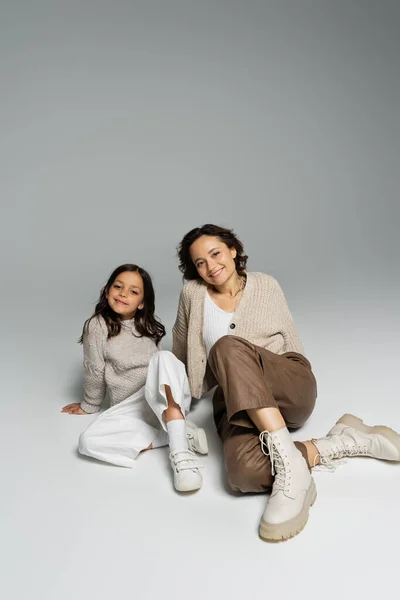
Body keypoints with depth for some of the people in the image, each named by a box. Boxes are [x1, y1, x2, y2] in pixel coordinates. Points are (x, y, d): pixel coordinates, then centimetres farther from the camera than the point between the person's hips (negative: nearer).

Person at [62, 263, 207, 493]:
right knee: (88, 441, -28)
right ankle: (182, 433, -24)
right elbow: (95, 372, 5)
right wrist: (90, 405, 11)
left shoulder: (149, 326, 10)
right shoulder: (97, 326, -2)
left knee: (165, 357, -32)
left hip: (168, 399, 1)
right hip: (131, 407, 0)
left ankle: (180, 452, -42)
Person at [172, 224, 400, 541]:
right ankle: (344, 441, -16)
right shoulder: (193, 294, 8)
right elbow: (181, 352, 21)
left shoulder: (266, 285, 10)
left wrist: (303, 384, 7)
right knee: (244, 473, -34)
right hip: (237, 404, 1)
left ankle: (290, 464, -34)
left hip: (291, 389, -1)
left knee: (227, 347, -34)